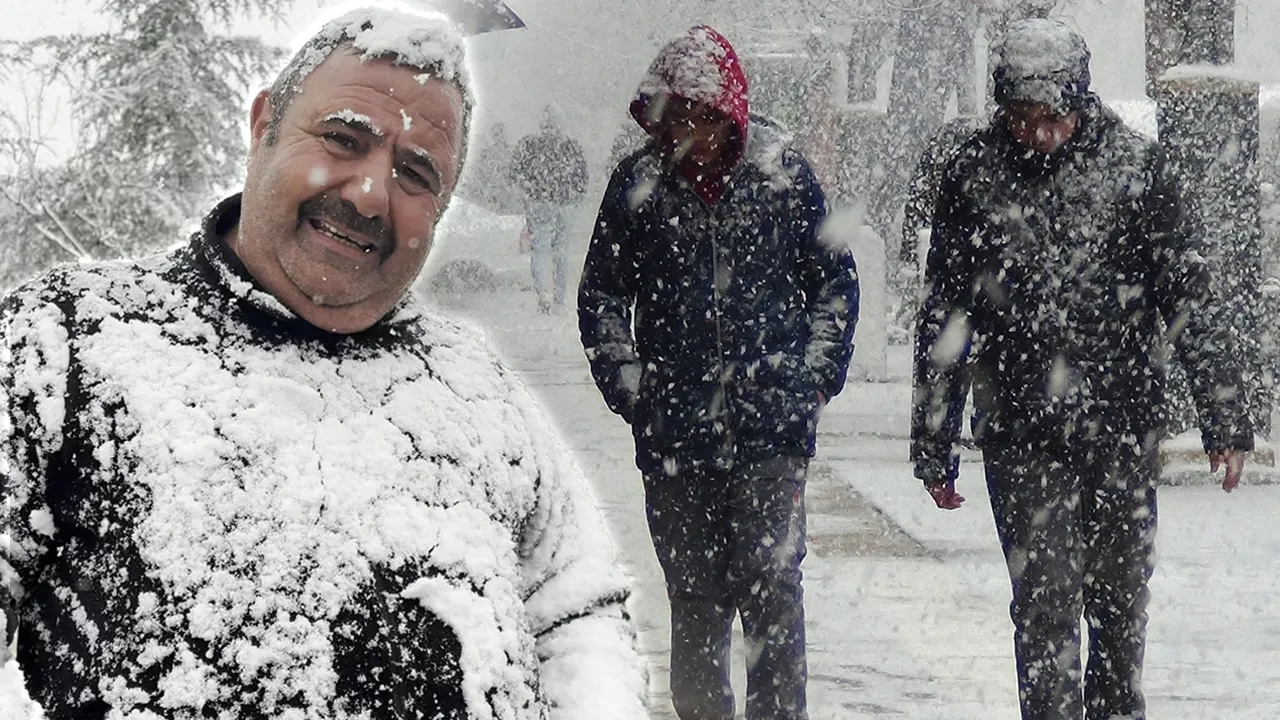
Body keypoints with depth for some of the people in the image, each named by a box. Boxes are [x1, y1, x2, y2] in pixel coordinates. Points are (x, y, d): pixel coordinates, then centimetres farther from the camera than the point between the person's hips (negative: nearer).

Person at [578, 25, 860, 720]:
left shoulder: (785, 174, 2)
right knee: (695, 597, 9)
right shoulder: (638, 183, 2)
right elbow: (600, 298, 11)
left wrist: (813, 378, 3)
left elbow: (835, 283, 11)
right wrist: (632, 388, 1)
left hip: (772, 428, -1)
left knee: (770, 583, -9)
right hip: (675, 430, 1)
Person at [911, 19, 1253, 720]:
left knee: (1122, 603, 10)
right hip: (1021, 437, -1)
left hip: (1126, 429, 1)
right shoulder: (974, 173, -1)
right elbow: (944, 319, 6)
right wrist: (933, 446, 6)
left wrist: (1226, 418, -4)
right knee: (1046, 605, -5)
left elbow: (1190, 297, 1)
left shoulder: (1133, 164, -2)